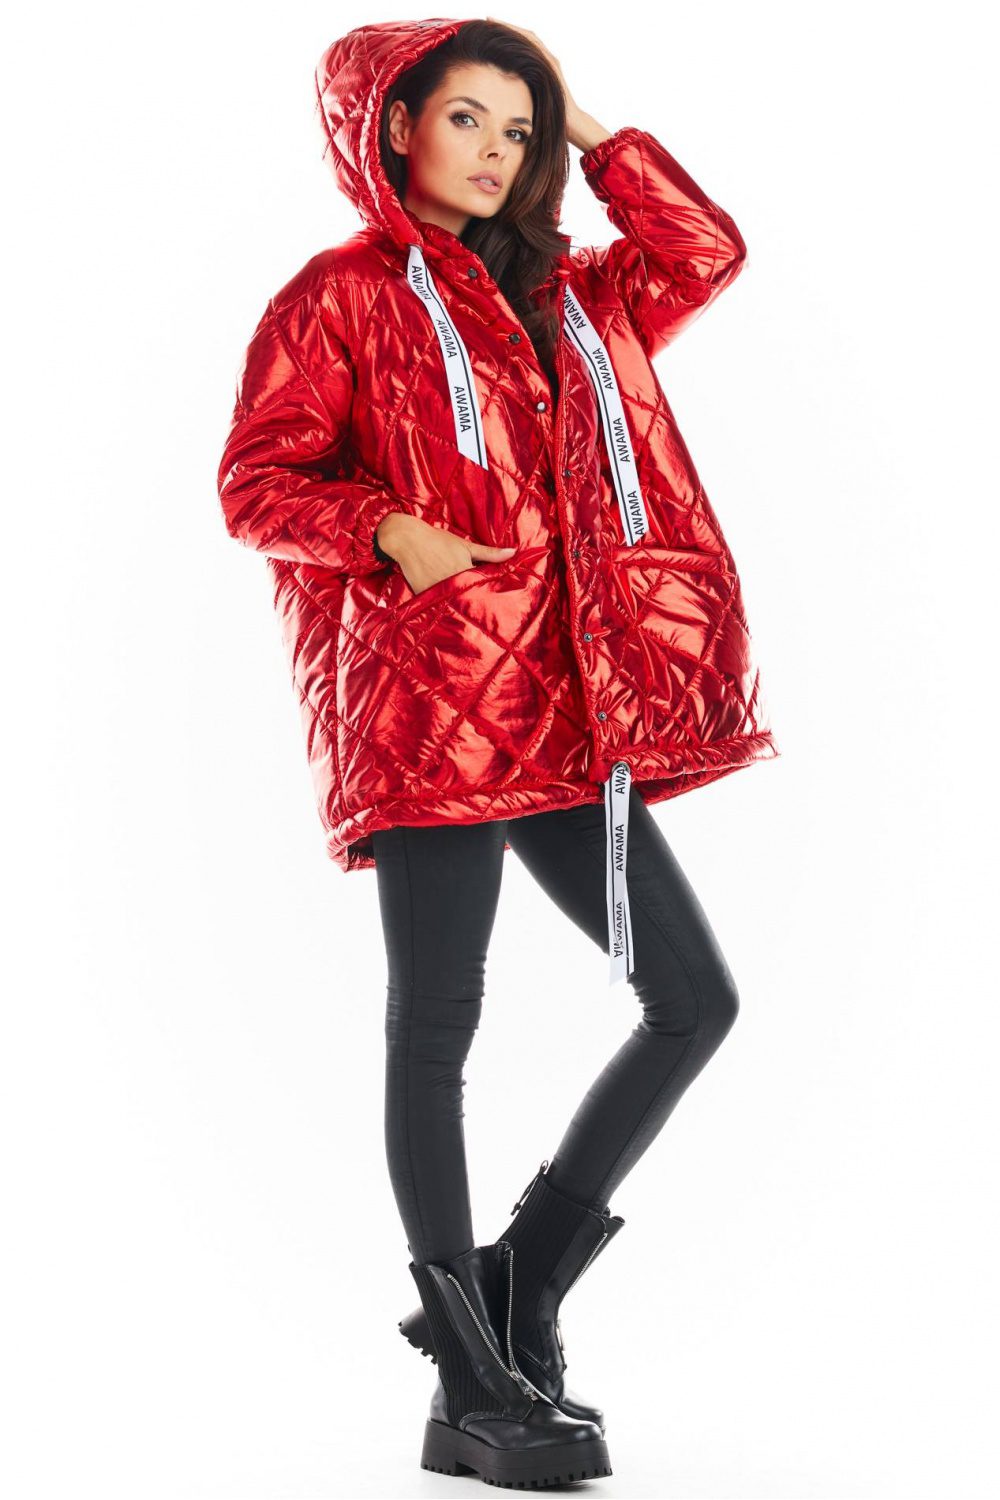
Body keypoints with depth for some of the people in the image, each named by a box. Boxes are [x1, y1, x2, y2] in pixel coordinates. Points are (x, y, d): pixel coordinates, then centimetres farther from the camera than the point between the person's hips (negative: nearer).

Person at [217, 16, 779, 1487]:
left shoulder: (563, 296, 21)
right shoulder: (346, 294, 3)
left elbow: (705, 251, 21)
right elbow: (257, 480, -2)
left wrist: (594, 132, 18)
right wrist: (391, 529, -18)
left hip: (572, 713, 7)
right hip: (432, 703, -7)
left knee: (695, 999, 3)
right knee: (436, 1030, -2)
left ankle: (516, 1289, 15)